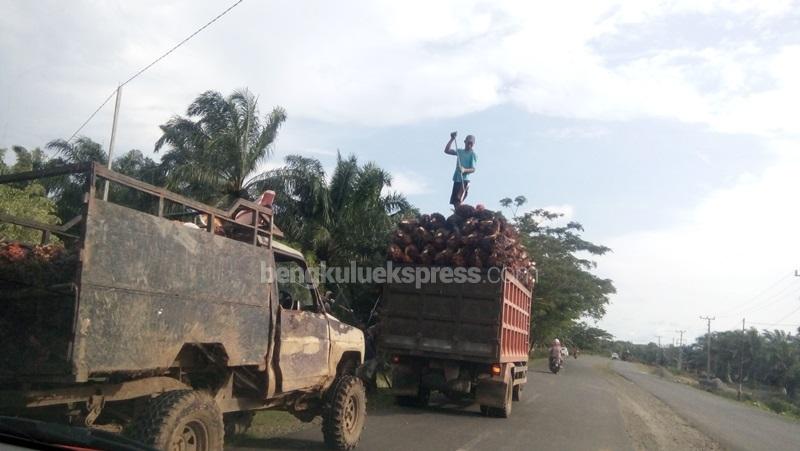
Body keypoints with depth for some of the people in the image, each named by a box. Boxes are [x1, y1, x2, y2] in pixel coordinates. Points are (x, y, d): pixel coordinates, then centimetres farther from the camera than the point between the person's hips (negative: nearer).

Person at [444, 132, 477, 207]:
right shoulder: (460, 151, 15)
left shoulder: (473, 154, -3)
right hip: (457, 180, 7)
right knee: (454, 202, 6)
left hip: (464, 181, -7)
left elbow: (473, 169, -10)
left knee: (458, 202, -19)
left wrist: (464, 170, -30)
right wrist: (452, 139, 5)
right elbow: (447, 150, 12)